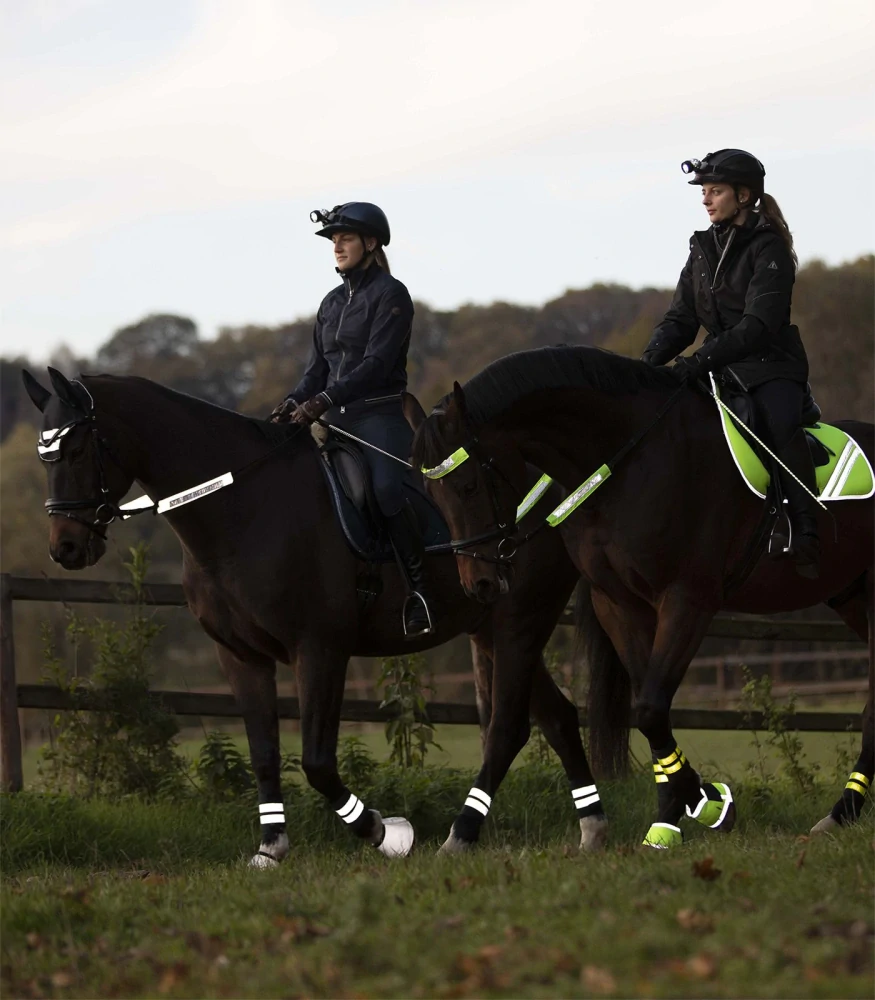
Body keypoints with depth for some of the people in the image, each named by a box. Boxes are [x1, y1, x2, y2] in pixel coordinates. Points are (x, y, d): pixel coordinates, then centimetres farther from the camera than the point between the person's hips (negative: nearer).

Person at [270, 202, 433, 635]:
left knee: (387, 490, -29)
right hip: (339, 420, 8)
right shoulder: (333, 302, 18)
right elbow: (318, 368, 17)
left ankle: (419, 590, -26)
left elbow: (376, 363, -15)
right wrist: (293, 403, -3)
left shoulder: (390, 295, -5)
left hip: (380, 415, -8)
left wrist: (324, 401, -24)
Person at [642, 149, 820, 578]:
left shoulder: (768, 249, -10)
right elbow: (681, 318, 11)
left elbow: (758, 324, -21)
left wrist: (701, 359, -31)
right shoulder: (704, 248, 12)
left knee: (781, 425, -34)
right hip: (720, 367, 8)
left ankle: (805, 537, -40)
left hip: (771, 365, -8)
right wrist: (651, 359, -9)